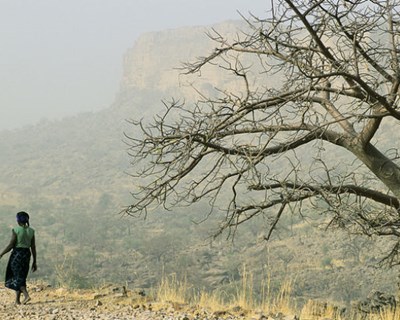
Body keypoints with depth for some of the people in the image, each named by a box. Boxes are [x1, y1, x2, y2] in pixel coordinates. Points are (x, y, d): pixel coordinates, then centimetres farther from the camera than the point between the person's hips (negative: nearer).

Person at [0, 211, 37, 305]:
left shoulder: (16, 230, -11)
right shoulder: (31, 231, 3)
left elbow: (11, 245, -13)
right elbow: (33, 247, 4)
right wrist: (34, 262, 9)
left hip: (17, 254, -5)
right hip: (27, 255, 5)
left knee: (18, 277, -1)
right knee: (21, 277, 14)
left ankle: (26, 295, -20)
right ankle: (17, 300, 16)